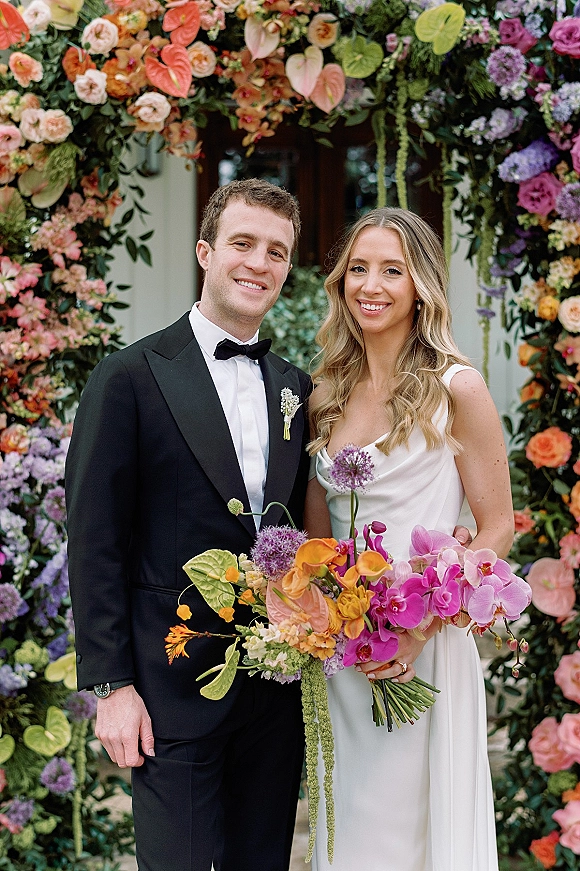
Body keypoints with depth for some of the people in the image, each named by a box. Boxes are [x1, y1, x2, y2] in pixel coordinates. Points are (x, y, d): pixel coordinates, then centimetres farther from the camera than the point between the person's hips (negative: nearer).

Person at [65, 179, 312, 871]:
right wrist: (111, 685, -11)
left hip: (277, 684, 5)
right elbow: (95, 545, -8)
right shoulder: (129, 378, -6)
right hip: (172, 685, -5)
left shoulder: (297, 389, 10)